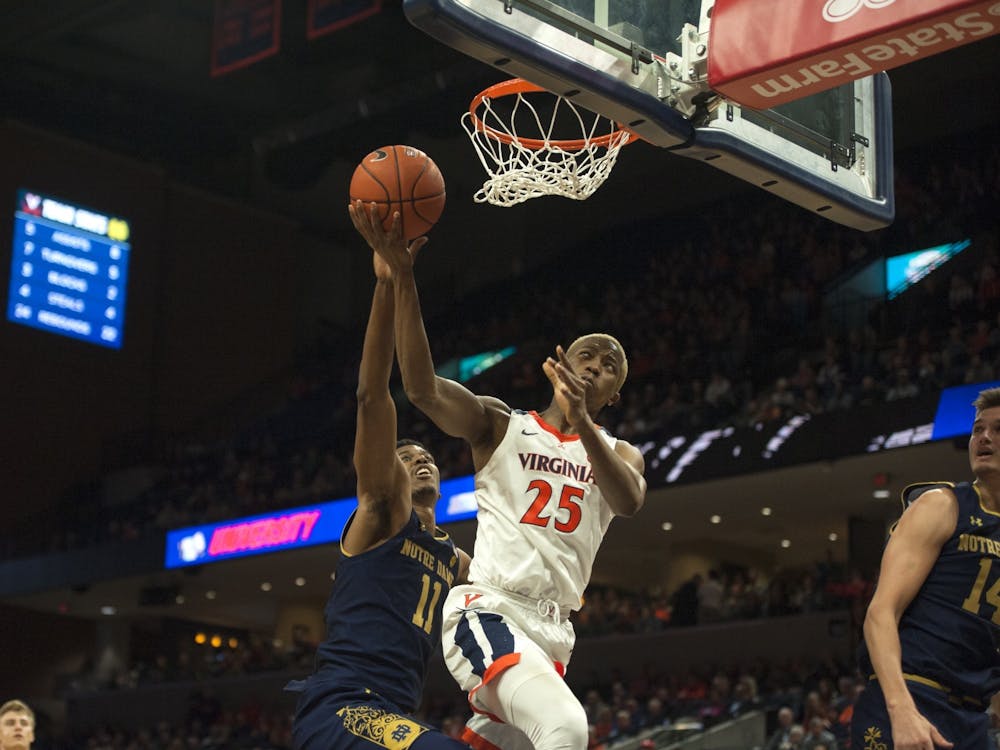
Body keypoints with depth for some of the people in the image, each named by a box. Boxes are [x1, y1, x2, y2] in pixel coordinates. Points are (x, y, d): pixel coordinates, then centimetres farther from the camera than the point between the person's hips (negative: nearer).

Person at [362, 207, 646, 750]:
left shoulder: (619, 454, 16)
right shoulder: (501, 426, 8)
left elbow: (629, 501, -9)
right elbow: (423, 389, -11)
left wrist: (581, 422, -27)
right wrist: (402, 277, -21)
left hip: (553, 631, 6)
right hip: (488, 611, -6)